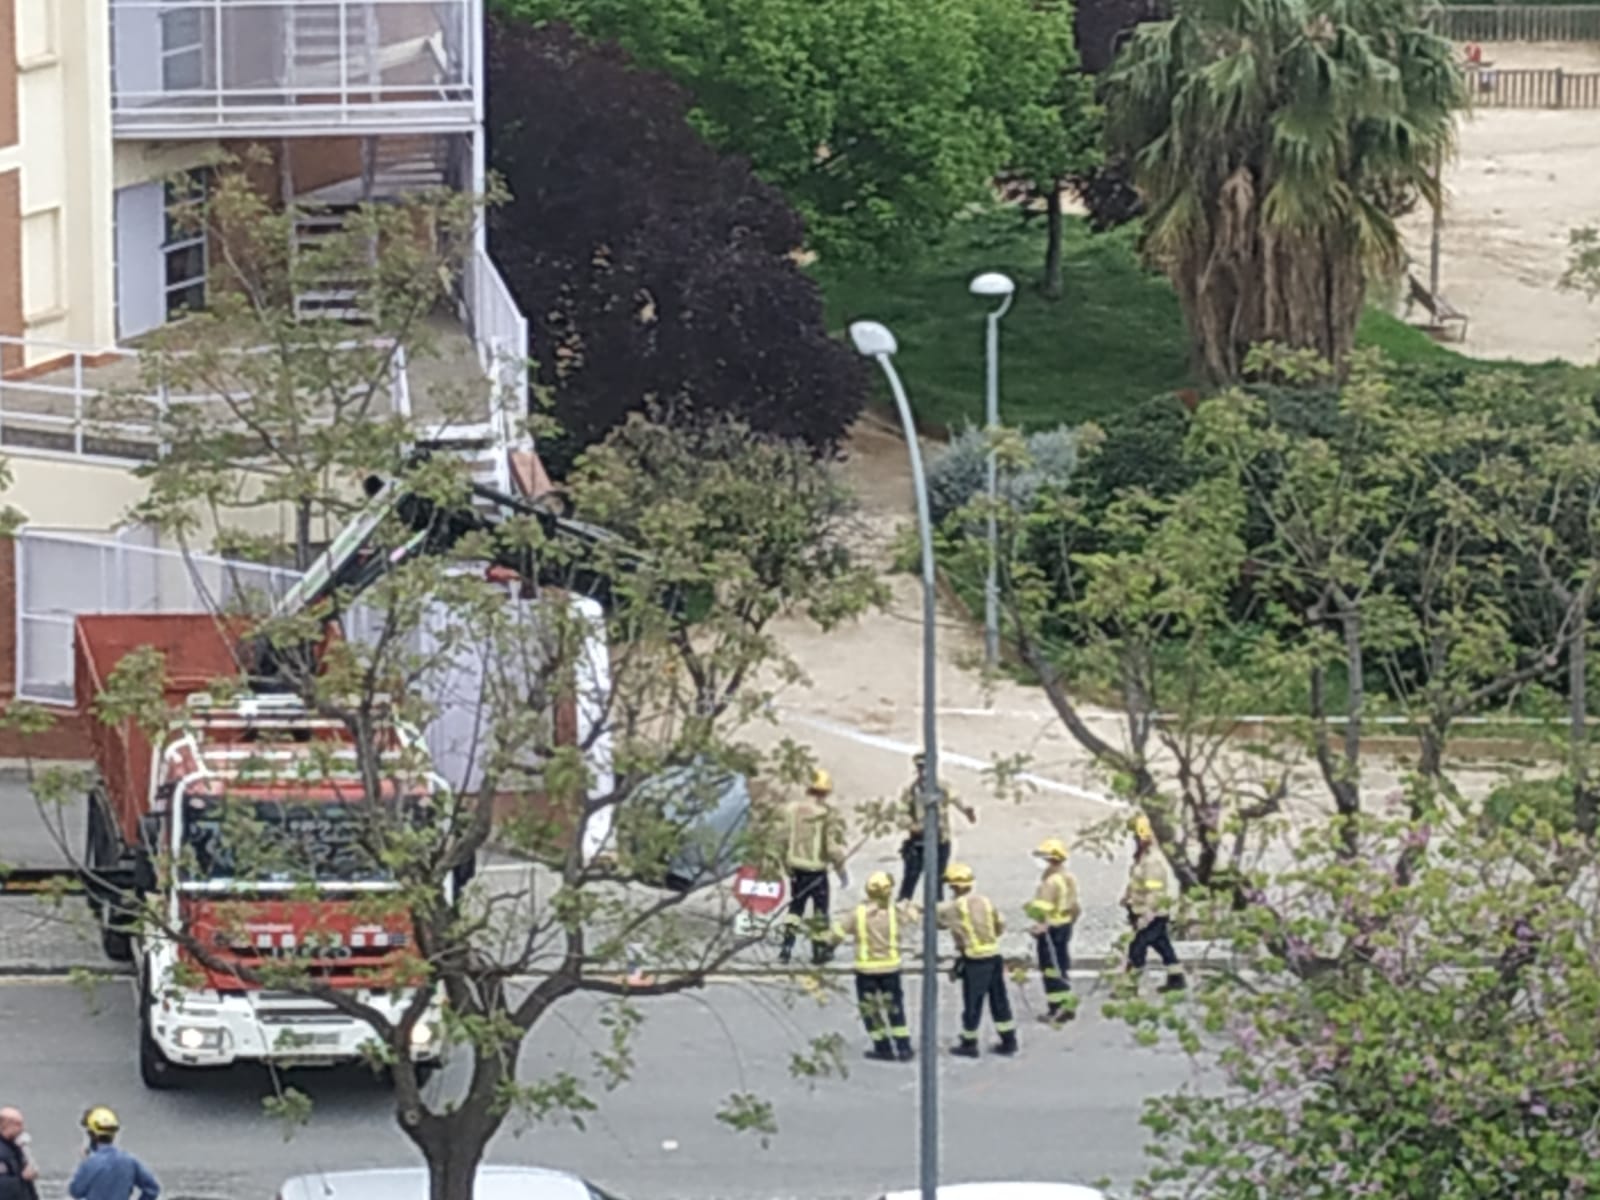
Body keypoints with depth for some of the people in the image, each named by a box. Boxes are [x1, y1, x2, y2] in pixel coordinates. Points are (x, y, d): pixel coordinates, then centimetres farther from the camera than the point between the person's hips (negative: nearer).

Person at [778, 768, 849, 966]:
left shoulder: (792, 809, -2)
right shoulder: (827, 813, -15)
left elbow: (783, 839, 3)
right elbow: (833, 846, -14)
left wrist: (786, 863, 16)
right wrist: (842, 871, -2)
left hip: (795, 866, 4)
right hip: (817, 868, -4)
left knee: (795, 907, 16)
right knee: (820, 908, 11)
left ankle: (787, 947, 8)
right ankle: (820, 949, 18)